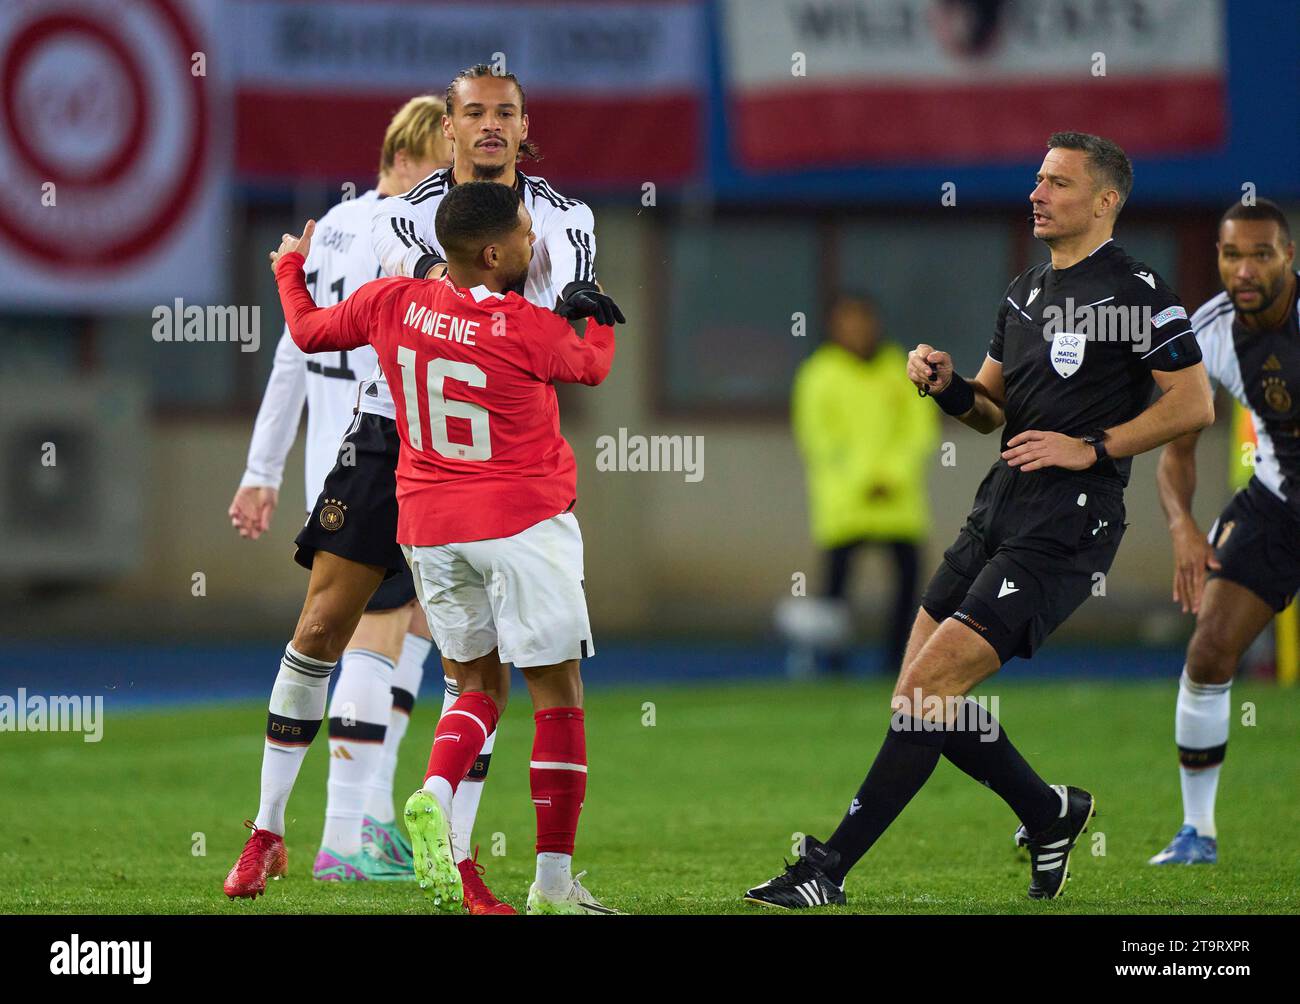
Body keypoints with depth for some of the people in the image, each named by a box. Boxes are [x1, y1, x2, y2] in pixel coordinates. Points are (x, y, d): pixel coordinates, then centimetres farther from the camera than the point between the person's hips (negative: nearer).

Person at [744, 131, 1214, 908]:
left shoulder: (1136, 291, -8)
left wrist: (1091, 448, -16)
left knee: (929, 688, -15)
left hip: (1065, 528, -9)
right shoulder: (1025, 291, 17)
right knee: (920, 696, 7)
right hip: (998, 514, 9)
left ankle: (827, 873, -14)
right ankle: (1051, 814, 27)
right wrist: (947, 385, 3)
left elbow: (1194, 404, -12)